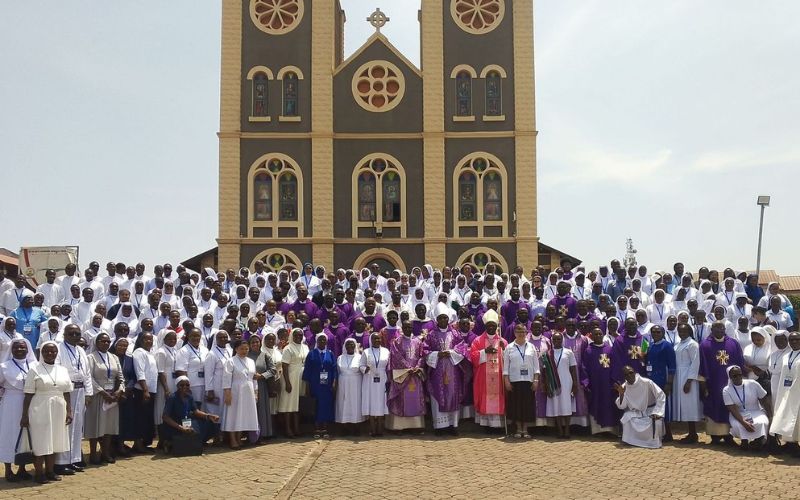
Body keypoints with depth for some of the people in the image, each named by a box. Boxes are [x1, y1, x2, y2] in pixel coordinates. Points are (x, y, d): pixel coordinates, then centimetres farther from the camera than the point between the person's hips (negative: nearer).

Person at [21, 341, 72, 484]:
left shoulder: (63, 370, 8)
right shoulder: (34, 370, -4)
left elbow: (67, 393, 10)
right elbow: (28, 395, -6)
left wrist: (69, 411, 5)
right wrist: (24, 415, -8)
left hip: (58, 411, 4)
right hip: (40, 411, -4)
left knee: (54, 442, 11)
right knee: (41, 443, 1)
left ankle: (50, 472, 21)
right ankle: (40, 474, 10)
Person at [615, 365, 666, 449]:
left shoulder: (646, 382, -19)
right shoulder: (624, 387, -7)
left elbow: (661, 396, -17)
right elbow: (622, 406, -9)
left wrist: (656, 412, -24)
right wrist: (621, 394, -27)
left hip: (650, 412, -3)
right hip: (635, 413, 3)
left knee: (656, 422, -32)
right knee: (626, 419, -26)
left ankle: (654, 441, -1)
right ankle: (631, 441, -1)